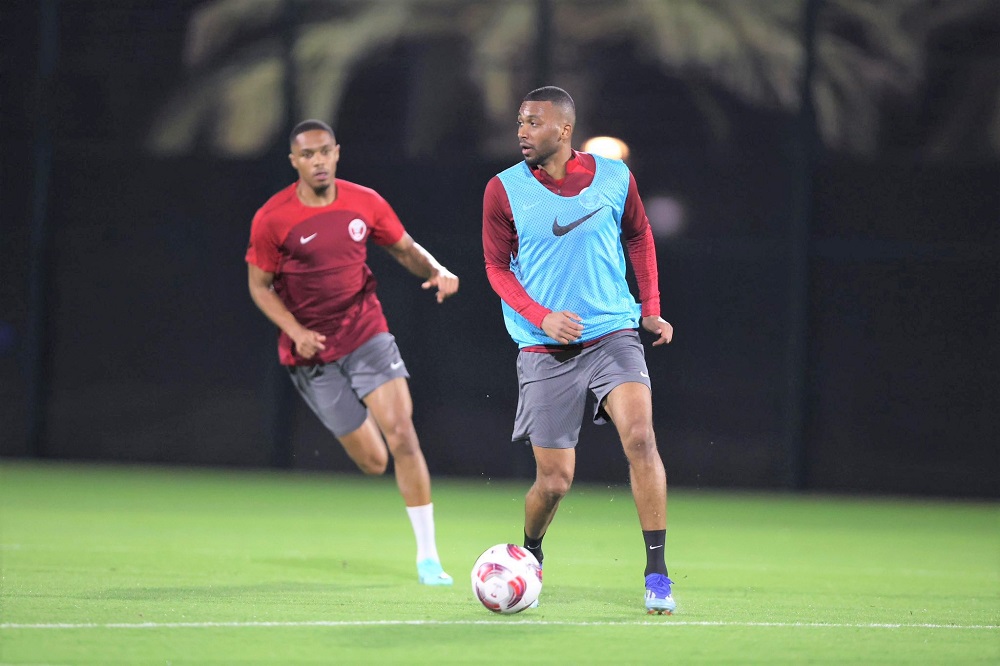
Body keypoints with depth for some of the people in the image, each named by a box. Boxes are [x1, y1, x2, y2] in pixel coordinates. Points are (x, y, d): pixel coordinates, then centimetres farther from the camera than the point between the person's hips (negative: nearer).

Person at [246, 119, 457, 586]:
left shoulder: (364, 203, -3)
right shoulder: (271, 219, -11)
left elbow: (405, 249, 11)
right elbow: (259, 286, -1)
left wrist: (436, 271, -10)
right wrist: (295, 331, -16)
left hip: (366, 333, 1)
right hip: (312, 350, -1)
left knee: (402, 435, -16)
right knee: (372, 462, -1)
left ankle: (427, 556, -8)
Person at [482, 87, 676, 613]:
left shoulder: (614, 177, 0)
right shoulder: (504, 189, -3)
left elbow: (639, 235, 17)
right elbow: (497, 266, 2)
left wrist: (650, 307, 10)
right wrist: (540, 316, -13)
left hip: (612, 333, 0)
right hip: (544, 350, 0)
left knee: (640, 436, -23)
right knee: (554, 480, -1)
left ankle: (656, 573, -17)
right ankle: (528, 555, 32)